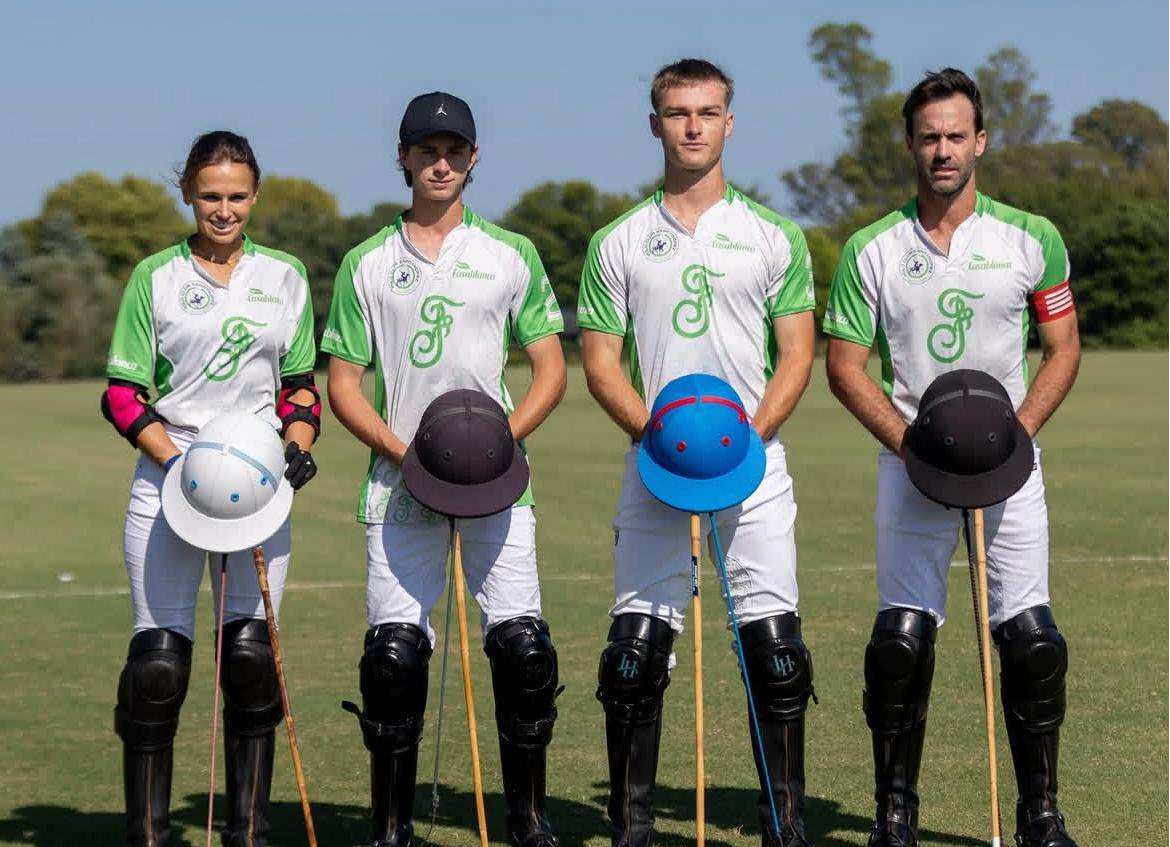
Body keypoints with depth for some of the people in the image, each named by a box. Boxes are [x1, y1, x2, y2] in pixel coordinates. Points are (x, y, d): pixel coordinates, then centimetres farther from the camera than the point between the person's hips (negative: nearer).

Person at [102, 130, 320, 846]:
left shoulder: (285, 276, 12)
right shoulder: (155, 277, 5)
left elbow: (301, 386, 17)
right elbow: (122, 395, 2)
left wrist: (300, 444, -3)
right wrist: (178, 460, -13)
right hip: (167, 484, -2)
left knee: (252, 654, -3)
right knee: (159, 661, -6)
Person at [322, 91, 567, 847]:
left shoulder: (511, 255, 10)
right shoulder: (367, 265, 10)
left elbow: (550, 371, 9)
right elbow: (343, 384, 7)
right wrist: (404, 452, -9)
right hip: (400, 477, 0)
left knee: (522, 647, -8)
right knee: (394, 653, -5)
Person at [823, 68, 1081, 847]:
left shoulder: (1032, 240, 3)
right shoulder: (871, 251, 2)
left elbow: (1063, 349, 6)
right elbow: (846, 367, 3)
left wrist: (1015, 431, -10)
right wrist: (907, 443, -12)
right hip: (912, 462, 0)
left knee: (1031, 638, -5)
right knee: (903, 637, -5)